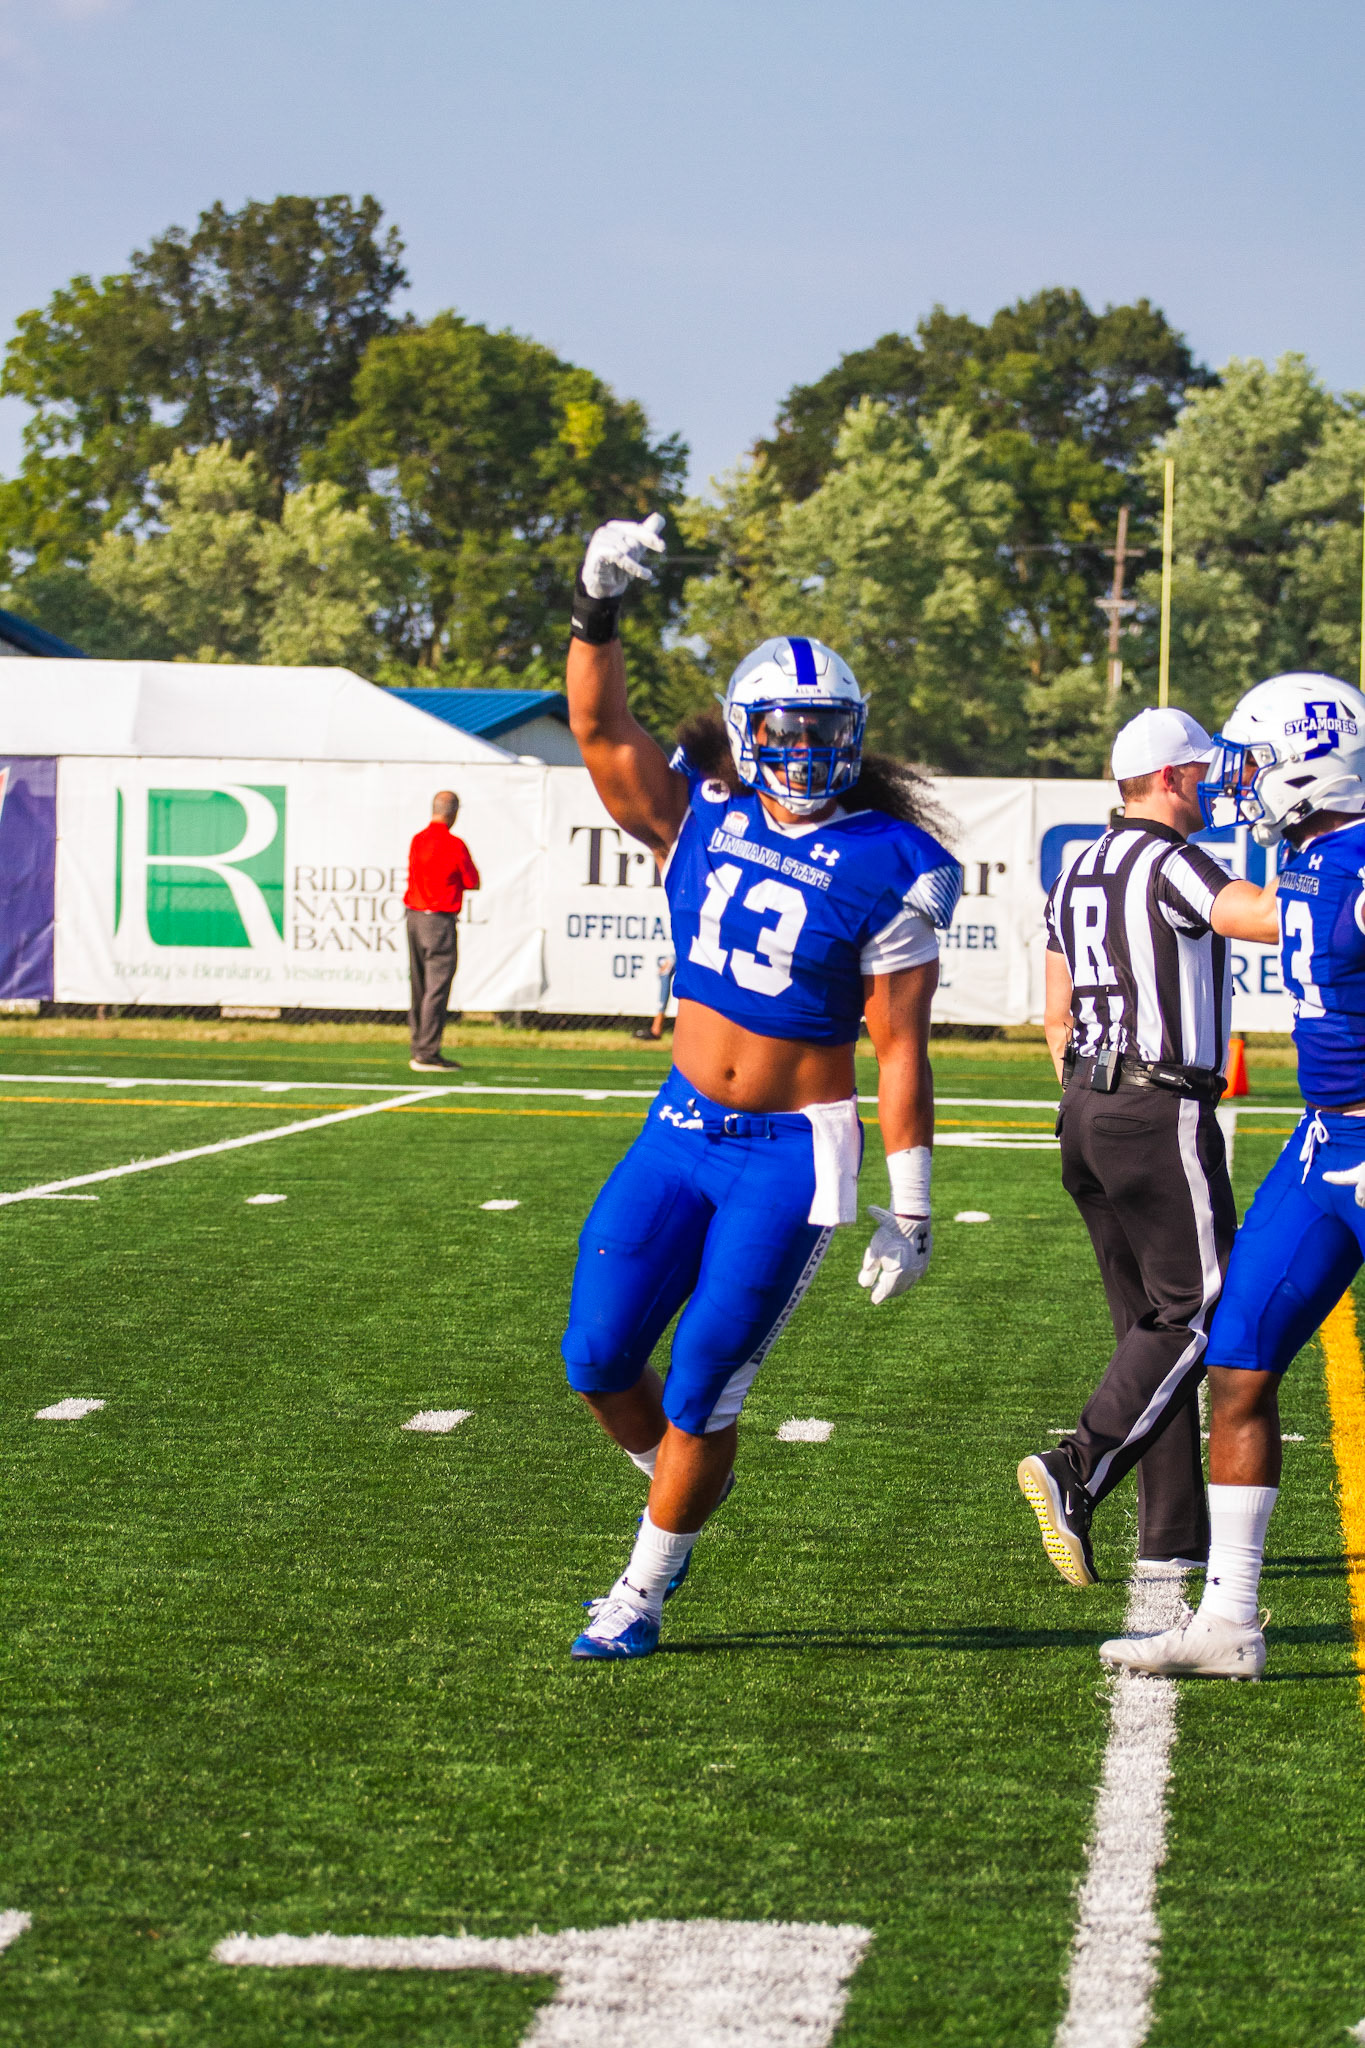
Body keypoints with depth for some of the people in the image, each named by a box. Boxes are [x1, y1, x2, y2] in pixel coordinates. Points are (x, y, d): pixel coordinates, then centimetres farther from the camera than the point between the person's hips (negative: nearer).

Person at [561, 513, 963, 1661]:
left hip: (795, 1155, -4)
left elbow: (901, 1051, -9)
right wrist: (598, 611, -22)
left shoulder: (887, 873, -10)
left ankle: (643, 1595, 18)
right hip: (685, 1130, 4)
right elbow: (599, 729, -6)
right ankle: (682, 1498, 34)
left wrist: (908, 1210, -10)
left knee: (701, 1389, -2)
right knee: (599, 1361, 4)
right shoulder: (700, 820, 2)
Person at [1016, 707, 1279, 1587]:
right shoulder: (1169, 865, -13)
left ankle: (1174, 1536, 11)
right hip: (1162, 1111, -9)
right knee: (1197, 1311, -3)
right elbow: (1268, 918, -29)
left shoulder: (1078, 874, 14)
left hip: (1088, 1112, 9)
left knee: (1153, 1321, 12)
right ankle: (1077, 1473, -14)